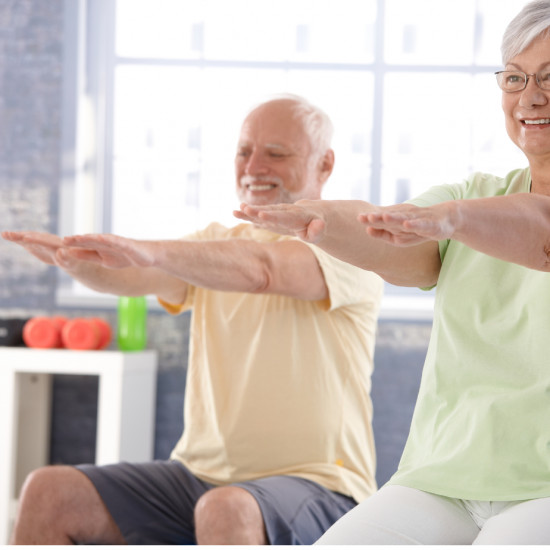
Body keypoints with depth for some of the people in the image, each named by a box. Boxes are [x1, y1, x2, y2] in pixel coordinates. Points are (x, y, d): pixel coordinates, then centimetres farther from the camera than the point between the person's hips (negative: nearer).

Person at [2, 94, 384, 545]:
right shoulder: (219, 242, 15)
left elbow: (264, 270, -25)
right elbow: (134, 276, -4)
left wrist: (148, 251, -37)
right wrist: (71, 254, -27)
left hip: (315, 485, -6)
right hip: (200, 474, 6)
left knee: (226, 511, -39)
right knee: (49, 493, -10)